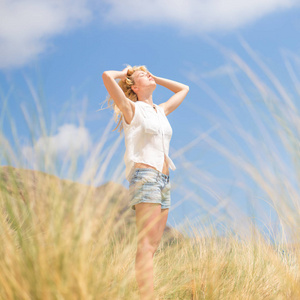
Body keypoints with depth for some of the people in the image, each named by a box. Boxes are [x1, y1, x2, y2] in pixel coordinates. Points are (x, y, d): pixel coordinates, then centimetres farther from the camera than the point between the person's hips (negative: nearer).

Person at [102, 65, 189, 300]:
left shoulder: (162, 111, 22)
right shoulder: (132, 109, 3)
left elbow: (183, 89, 37)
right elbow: (107, 76, -10)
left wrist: (156, 78, 28)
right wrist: (124, 73, 11)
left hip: (164, 180, 7)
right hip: (144, 174, -7)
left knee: (153, 245, 1)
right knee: (147, 243, -16)